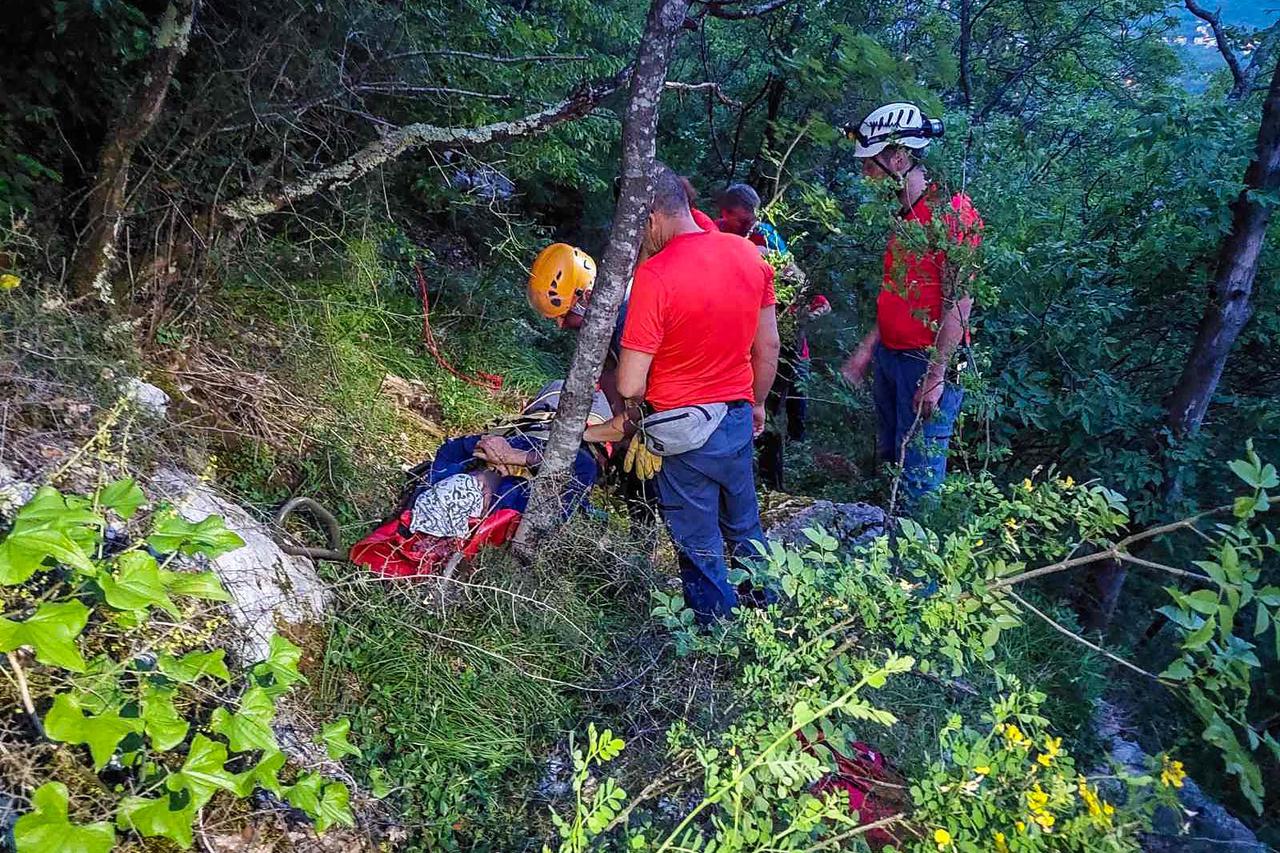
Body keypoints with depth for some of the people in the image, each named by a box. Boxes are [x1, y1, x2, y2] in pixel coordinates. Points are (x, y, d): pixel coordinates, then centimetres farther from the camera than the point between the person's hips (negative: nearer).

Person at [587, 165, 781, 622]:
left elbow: (630, 385, -20)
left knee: (701, 548, 12)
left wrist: (627, 416, 1)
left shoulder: (654, 276, -23)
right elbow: (768, 348, 7)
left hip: (685, 430, -6)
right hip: (739, 419, 7)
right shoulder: (750, 255, -3)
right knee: (746, 531, 25)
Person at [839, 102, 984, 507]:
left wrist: (935, 376, -20)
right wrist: (867, 349, 16)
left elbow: (959, 300, -18)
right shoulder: (906, 214, 13)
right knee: (889, 461, 18)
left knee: (919, 479, -1)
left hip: (926, 364, -9)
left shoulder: (952, 211, -15)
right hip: (890, 357, 9)